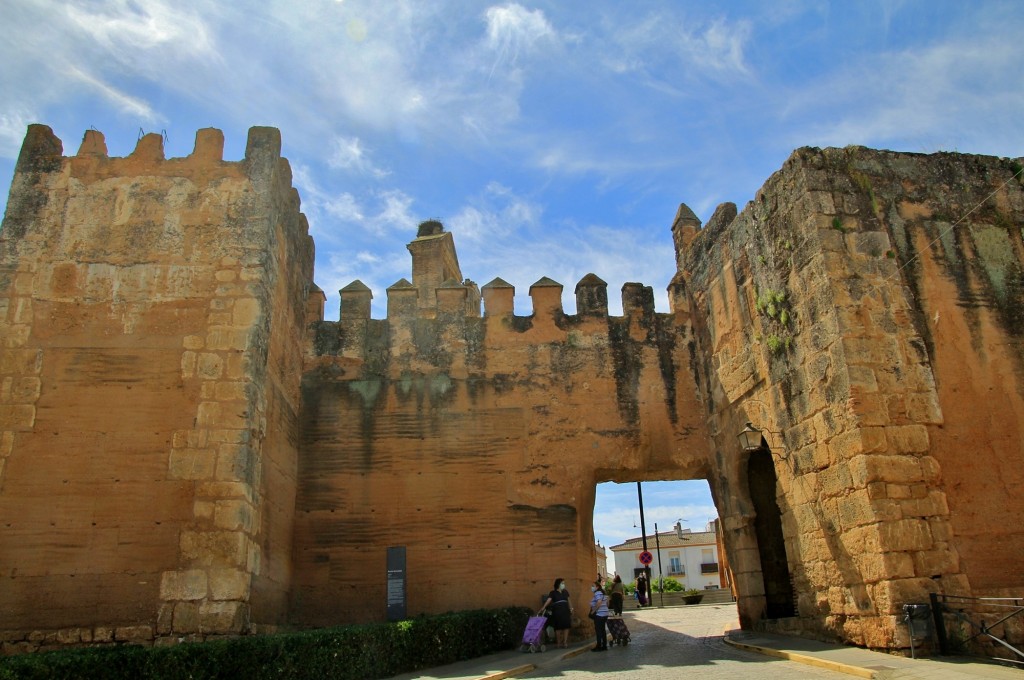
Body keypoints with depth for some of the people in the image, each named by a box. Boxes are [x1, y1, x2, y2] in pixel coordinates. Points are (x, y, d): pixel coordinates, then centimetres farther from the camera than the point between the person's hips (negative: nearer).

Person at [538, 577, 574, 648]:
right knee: (558, 627, -2)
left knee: (566, 627, -3)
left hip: (565, 611, 4)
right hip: (557, 611, -4)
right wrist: (542, 609, -23)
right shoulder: (553, 593, -3)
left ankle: (565, 642, 2)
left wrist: (571, 608, 12)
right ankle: (559, 643, 7)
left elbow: (569, 600, 19)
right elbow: (548, 601, -13)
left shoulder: (565, 592, 11)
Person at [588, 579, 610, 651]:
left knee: (598, 630, -4)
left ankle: (599, 646, -2)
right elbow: (607, 602, 20)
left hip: (599, 614, -10)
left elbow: (599, 602, -28)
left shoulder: (598, 592, -15)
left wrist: (593, 611, -20)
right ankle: (604, 646, 16)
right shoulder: (603, 592, 16)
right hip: (604, 613, 10)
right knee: (603, 630, 12)